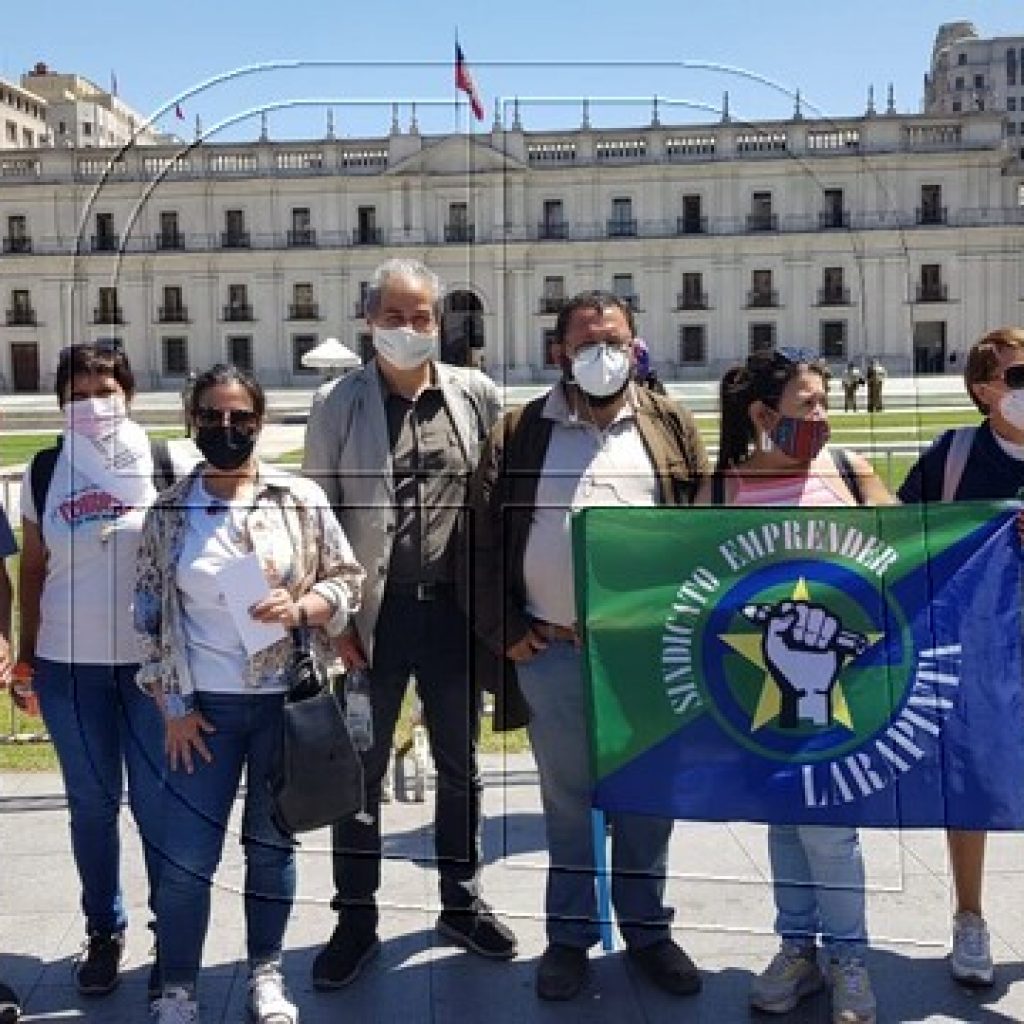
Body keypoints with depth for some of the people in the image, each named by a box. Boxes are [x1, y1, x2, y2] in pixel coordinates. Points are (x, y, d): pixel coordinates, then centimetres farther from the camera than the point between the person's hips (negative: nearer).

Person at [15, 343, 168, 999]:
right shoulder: (45, 471, 3)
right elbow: (33, 569, 10)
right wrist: (26, 655, 10)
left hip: (154, 660, -2)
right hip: (68, 663, 2)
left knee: (157, 801, 5)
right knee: (91, 801, 12)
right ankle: (105, 929, 28)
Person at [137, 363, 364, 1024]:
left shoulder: (301, 498, -2)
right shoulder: (170, 512, 1)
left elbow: (347, 579, 3)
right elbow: (150, 613, 3)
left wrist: (300, 607, -17)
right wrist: (173, 706, -1)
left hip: (286, 698, 0)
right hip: (205, 705, 0)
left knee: (272, 840, 13)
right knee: (187, 854, 1)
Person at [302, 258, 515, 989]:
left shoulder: (476, 395, 2)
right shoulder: (337, 405, -2)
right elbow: (320, 514, -1)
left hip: (454, 607, 2)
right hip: (374, 610, -1)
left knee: (461, 764, 15)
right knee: (361, 769, 8)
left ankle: (462, 902, 33)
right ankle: (356, 919, 24)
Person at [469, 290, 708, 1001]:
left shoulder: (671, 427, 6)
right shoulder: (519, 434, 3)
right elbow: (485, 541, 1)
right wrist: (506, 633, -4)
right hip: (551, 654, -1)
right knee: (568, 803, 12)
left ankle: (648, 930, 30)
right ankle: (570, 936, 27)